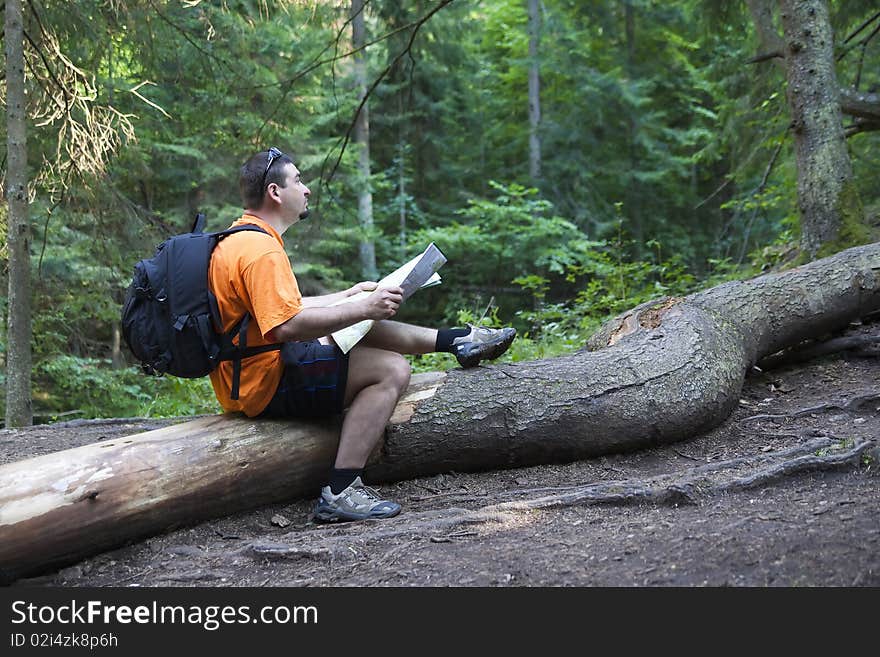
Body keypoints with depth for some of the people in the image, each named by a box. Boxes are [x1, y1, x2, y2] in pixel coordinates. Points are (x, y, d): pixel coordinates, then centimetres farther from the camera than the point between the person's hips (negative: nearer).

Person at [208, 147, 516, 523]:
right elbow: (288, 326, -30)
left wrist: (351, 296, 22)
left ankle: (457, 340, 29)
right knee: (391, 370, -14)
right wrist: (362, 309, -23)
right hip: (266, 384, -11)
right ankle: (340, 493, -19)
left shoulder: (240, 238, 13)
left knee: (365, 328, 19)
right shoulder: (262, 250, -22)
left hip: (247, 375, 11)